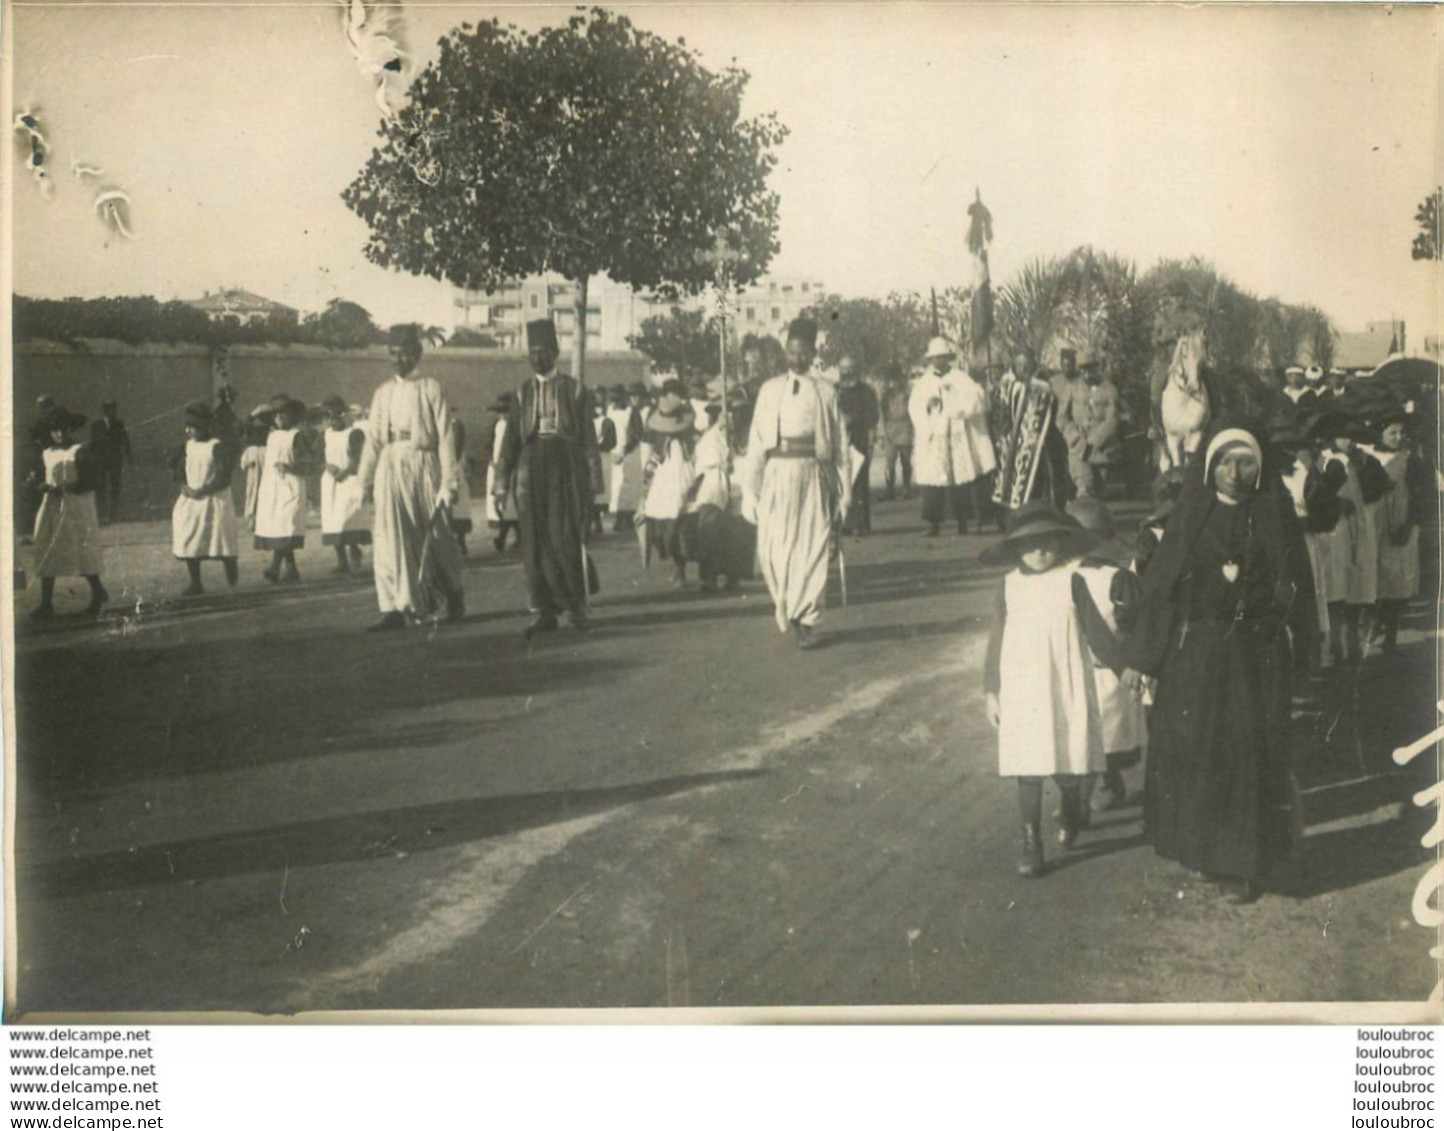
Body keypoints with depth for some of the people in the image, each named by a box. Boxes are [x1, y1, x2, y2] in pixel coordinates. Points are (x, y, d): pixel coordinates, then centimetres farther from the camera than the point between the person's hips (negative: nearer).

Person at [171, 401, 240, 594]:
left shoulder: (216, 446, -14)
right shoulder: (189, 445, 7)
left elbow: (224, 478, -18)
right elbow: (183, 468, 19)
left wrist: (202, 491, -22)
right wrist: (184, 485, -1)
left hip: (214, 500, -7)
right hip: (191, 500, 7)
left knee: (222, 542, 0)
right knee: (188, 541, 4)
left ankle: (232, 576, 24)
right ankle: (195, 583, 12)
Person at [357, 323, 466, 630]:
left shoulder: (431, 388, -1)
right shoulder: (384, 392, 10)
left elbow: (445, 436, -4)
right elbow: (373, 439, 11)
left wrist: (449, 482, -8)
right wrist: (365, 480, 6)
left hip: (423, 466, -3)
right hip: (391, 469, 3)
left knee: (435, 539, 8)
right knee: (389, 539, -6)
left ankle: (453, 594, 31)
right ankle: (396, 608, -4)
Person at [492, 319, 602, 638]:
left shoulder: (575, 390, 5)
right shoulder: (523, 393, 12)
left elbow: (588, 435, 2)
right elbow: (511, 438, 11)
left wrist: (593, 474, -5)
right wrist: (502, 478, 5)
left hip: (566, 469, -3)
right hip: (531, 470, 3)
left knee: (566, 538, -6)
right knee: (535, 542, 2)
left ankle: (577, 606, 7)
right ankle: (543, 611, 7)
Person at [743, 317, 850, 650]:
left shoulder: (825, 392, 6)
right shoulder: (770, 390, 8)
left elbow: (839, 441, 6)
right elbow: (756, 439, 8)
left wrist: (844, 488, 2)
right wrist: (751, 484, 2)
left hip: (814, 474, -1)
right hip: (777, 474, 1)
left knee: (813, 548, -2)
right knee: (773, 548, -3)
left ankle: (807, 622, 6)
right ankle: (786, 607, 20)